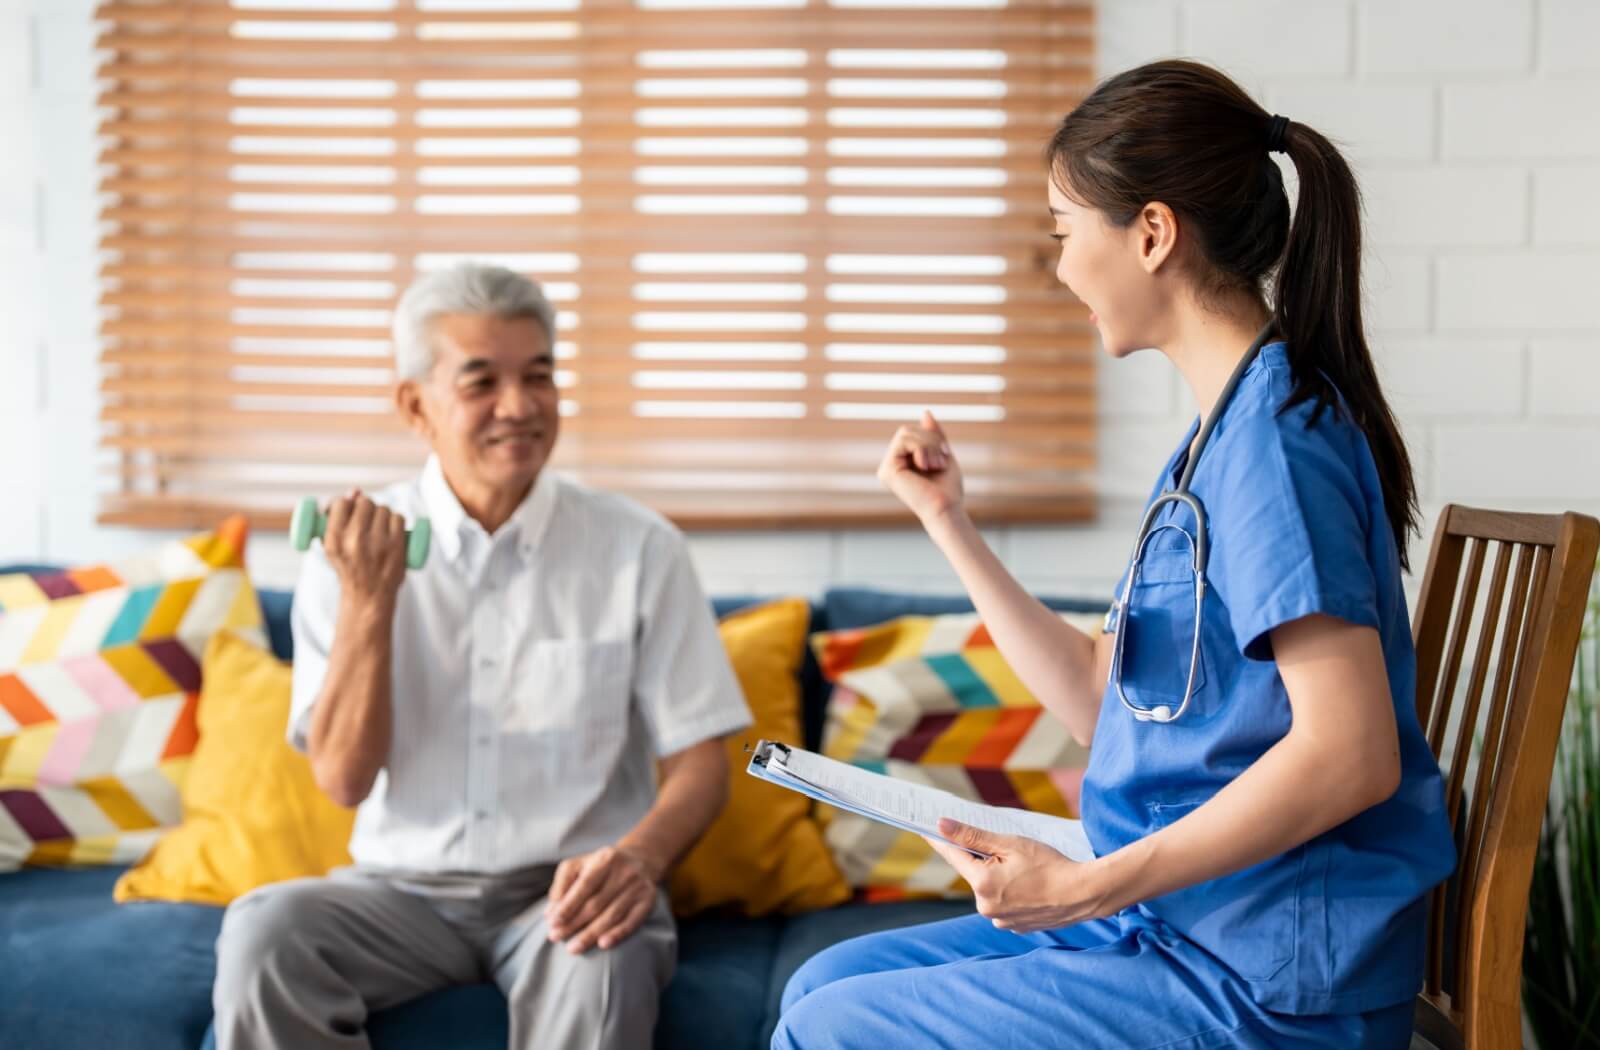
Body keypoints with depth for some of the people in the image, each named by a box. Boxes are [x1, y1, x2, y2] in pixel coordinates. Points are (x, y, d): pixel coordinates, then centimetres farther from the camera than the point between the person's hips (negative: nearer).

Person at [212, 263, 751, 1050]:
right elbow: (343, 780, -4)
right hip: (405, 887, 2)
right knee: (262, 929, -28)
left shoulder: (638, 550, -3)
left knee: (603, 958, -36)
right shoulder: (353, 552, 0)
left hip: (564, 887, -2)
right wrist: (368, 601, -16)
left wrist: (639, 857, -23)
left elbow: (698, 760, -2)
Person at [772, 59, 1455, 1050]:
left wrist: (1089, 887, -24)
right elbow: (1103, 697, 13)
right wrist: (949, 521, 12)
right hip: (1177, 924, 9)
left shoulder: (1277, 436, -19)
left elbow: (1350, 755, -26)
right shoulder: (1220, 437, 12)